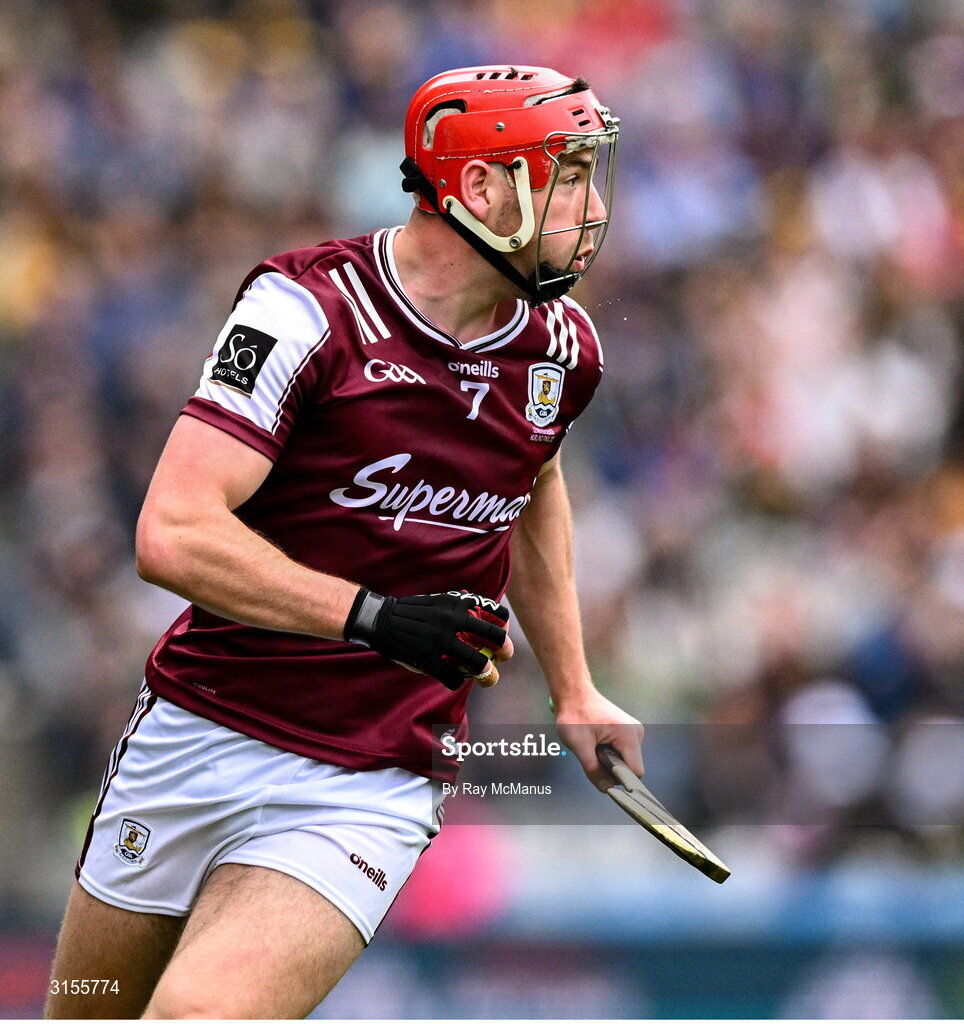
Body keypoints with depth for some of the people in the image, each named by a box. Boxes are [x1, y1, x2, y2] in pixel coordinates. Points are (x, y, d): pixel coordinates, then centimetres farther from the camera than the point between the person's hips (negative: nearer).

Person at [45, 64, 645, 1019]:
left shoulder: (562, 348, 3)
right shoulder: (310, 306, -14)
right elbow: (173, 535, -21)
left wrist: (573, 692, 27)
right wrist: (373, 617, -29)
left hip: (374, 788, 2)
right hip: (198, 737, -1)